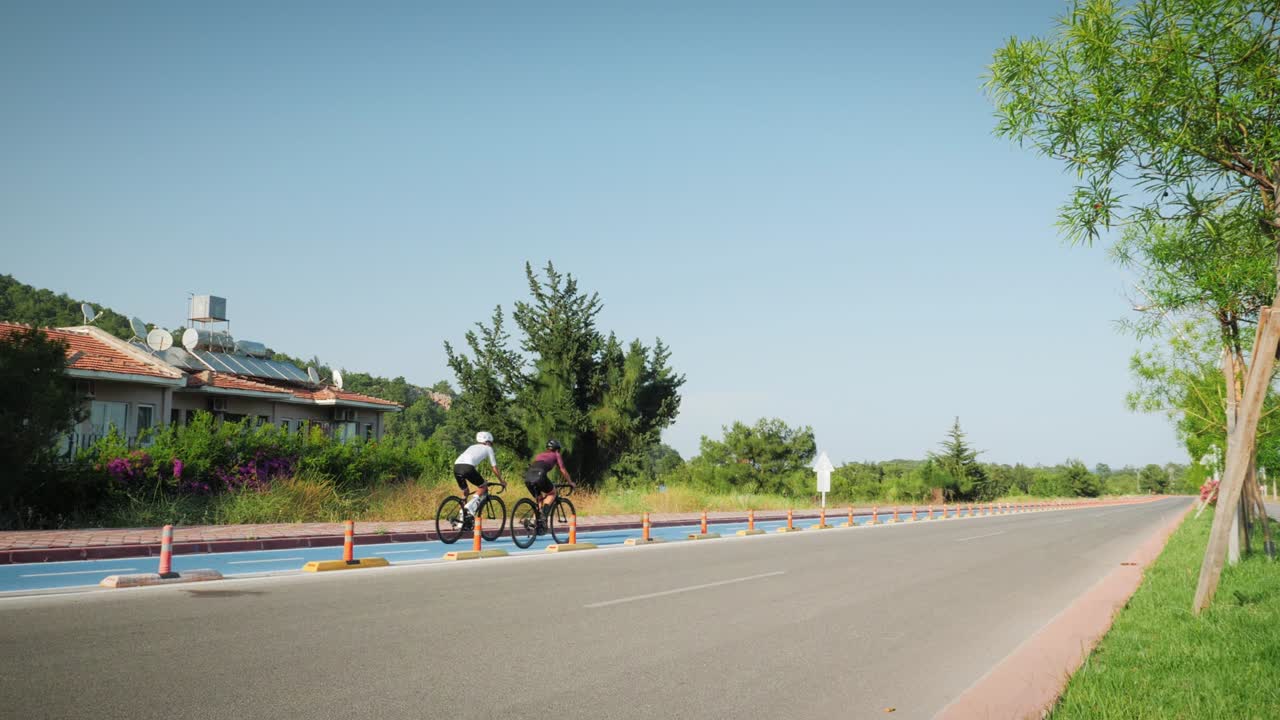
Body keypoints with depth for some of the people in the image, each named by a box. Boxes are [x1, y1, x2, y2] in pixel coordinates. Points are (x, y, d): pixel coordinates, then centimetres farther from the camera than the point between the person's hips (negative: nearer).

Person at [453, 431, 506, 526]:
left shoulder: (472, 447, 38)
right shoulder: (488, 448, 23)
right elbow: (494, 467, 23)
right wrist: (502, 481, 35)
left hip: (456, 466, 6)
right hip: (467, 467, -6)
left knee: (465, 492, 23)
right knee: (483, 487, 13)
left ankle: (462, 521, 19)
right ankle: (470, 507, -8)